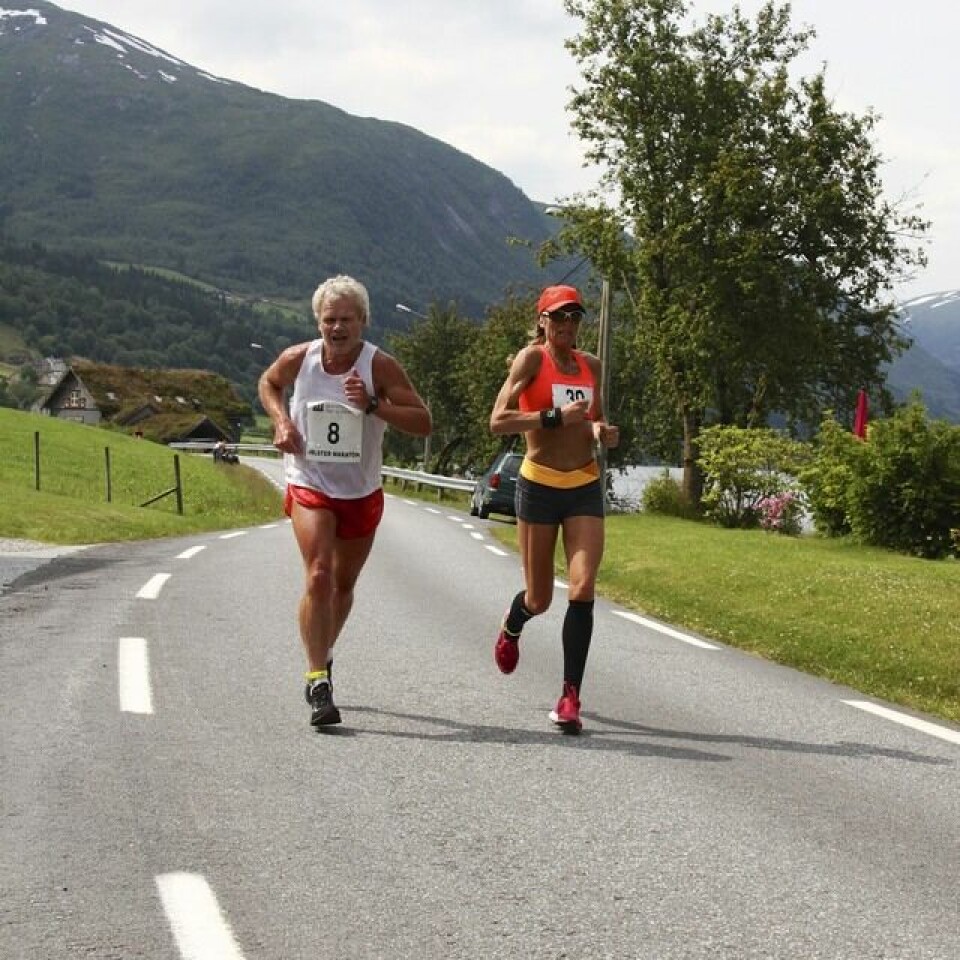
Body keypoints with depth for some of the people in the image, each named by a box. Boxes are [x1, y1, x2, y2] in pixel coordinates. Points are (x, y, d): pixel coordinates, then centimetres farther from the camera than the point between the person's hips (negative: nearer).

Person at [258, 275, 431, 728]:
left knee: (343, 584, 17)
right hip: (309, 486, -1)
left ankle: (323, 655, 44)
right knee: (319, 577, -21)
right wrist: (281, 421, -4)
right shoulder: (297, 359, -9)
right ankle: (319, 683, -19)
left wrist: (373, 404, -29)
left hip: (362, 493, 1)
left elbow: (423, 423, -16)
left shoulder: (380, 366, -14)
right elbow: (268, 384, 15)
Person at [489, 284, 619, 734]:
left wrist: (603, 431, 2)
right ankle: (511, 625, 46)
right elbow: (498, 421, -13)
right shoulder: (531, 358, -5)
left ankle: (570, 697, -8)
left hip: (586, 486, 3)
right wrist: (555, 416, -22)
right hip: (539, 485, -3)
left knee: (582, 589, -13)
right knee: (539, 599, 7)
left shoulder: (591, 365, 11)